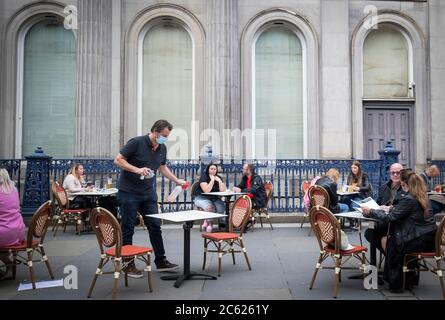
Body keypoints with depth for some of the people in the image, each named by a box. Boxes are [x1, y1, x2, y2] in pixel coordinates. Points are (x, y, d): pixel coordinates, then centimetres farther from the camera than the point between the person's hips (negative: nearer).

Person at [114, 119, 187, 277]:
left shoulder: (162, 148, 4)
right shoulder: (136, 143, -15)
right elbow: (118, 160, -15)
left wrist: (177, 180, 12)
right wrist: (137, 169, -25)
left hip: (149, 193, 6)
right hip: (129, 193, -6)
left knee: (155, 227, 7)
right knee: (128, 229, 2)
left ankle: (161, 261, 18)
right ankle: (128, 265, 14)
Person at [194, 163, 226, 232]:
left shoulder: (218, 178, 5)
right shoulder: (204, 177, -11)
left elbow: (223, 190, -7)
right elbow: (206, 190, -26)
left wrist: (219, 181, -18)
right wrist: (212, 180, -23)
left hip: (214, 198, 5)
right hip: (201, 198, -5)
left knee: (221, 208, -26)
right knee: (209, 207, -36)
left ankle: (207, 221, -5)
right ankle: (209, 223, -6)